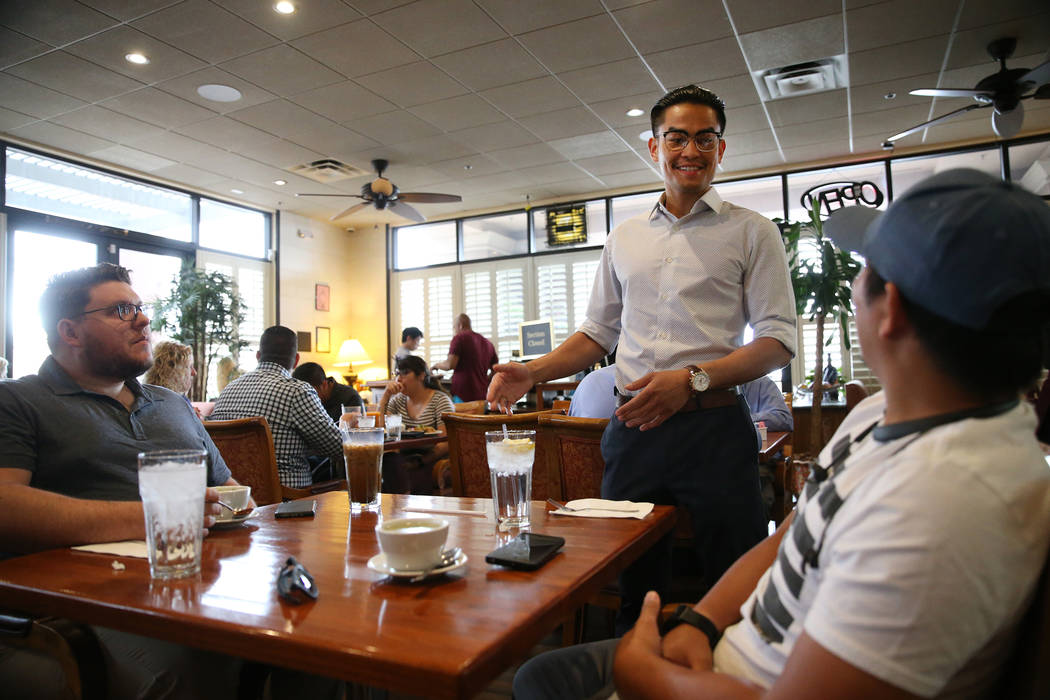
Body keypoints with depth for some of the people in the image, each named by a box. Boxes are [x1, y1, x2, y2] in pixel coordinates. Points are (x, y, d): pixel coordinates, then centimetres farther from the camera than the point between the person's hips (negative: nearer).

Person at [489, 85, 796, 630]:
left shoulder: (751, 232, 5)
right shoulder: (624, 237, 16)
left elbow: (778, 339, -3)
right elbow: (599, 331, 19)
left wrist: (693, 379, -18)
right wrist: (531, 373, 4)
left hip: (714, 428, -3)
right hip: (633, 428, 4)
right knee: (633, 587, 12)